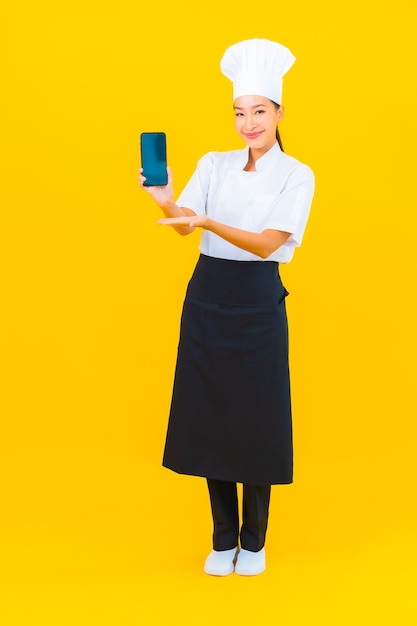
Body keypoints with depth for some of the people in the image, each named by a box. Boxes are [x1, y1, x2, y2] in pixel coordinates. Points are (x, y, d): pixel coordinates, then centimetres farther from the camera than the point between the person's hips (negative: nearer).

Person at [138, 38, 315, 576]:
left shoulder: (296, 176, -4)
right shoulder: (214, 164, 5)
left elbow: (267, 243, -16)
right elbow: (184, 226, -8)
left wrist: (209, 222, -30)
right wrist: (165, 201, -30)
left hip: (258, 303, -3)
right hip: (208, 297, 3)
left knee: (255, 421, 1)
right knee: (209, 416, 6)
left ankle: (254, 539, 19)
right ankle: (223, 539, 20)